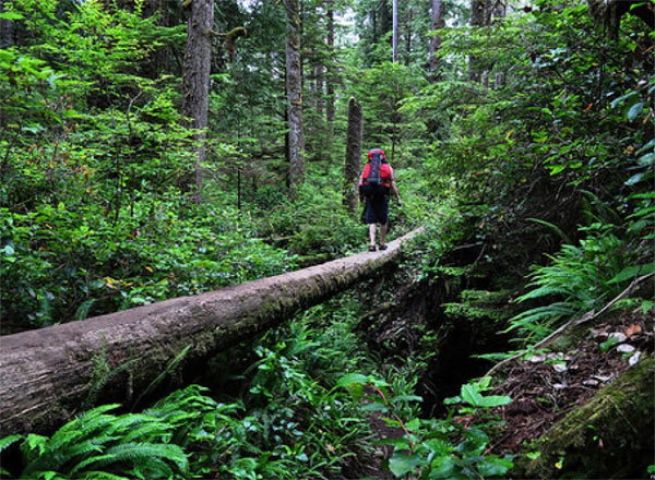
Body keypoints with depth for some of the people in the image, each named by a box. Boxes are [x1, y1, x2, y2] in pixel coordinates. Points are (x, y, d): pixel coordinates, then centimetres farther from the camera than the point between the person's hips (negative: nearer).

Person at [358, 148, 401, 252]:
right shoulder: (387, 167, 7)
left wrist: (361, 196, 14)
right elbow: (393, 184, 2)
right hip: (382, 197, -1)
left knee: (372, 221, 6)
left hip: (369, 197, 2)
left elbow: (360, 183, 5)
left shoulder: (366, 167, 12)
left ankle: (372, 244, -7)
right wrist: (398, 198, 6)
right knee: (383, 221, 11)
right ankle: (382, 244, 17)